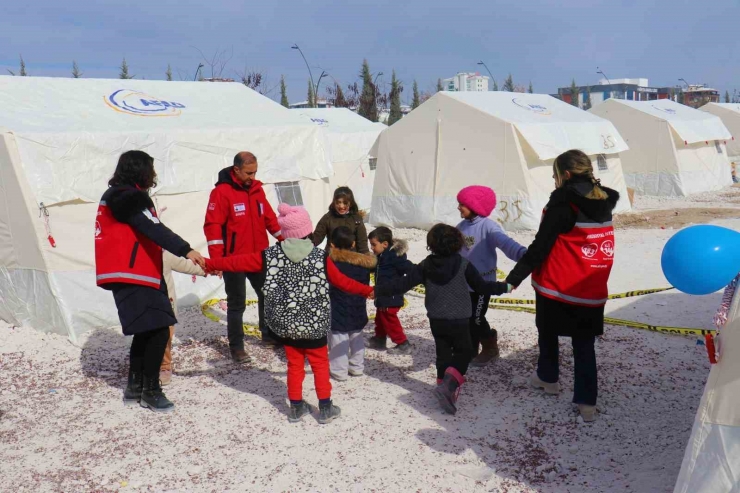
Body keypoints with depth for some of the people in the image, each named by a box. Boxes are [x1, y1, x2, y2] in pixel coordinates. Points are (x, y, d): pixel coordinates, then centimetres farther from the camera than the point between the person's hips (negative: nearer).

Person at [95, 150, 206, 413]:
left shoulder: (119, 196, 20)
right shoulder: (129, 197, -13)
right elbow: (153, 229, -27)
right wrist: (186, 250, -36)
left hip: (135, 274, 11)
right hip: (132, 276, -11)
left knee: (146, 331, 17)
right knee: (159, 330, -11)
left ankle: (134, 387, 25)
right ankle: (151, 391, -2)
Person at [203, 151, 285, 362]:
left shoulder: (257, 189, 6)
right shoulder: (222, 191, -14)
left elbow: (269, 217, 14)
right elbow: (213, 226, -18)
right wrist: (217, 259, -23)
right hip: (234, 259, -6)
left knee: (267, 294, 18)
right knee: (237, 303, 2)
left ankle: (268, 334, 37)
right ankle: (236, 346, 14)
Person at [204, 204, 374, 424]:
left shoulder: (271, 255, -8)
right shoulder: (320, 257, -11)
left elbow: (239, 262, -3)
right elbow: (342, 281, -4)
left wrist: (209, 263, 9)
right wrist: (367, 290, 10)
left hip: (284, 324, 2)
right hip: (313, 324, -2)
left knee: (294, 365, 18)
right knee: (320, 364, 14)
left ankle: (296, 407, 26)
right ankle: (325, 408, 19)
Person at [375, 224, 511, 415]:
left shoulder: (425, 266, -4)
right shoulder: (463, 265, -11)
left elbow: (403, 284, -9)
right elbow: (481, 286, -5)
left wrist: (377, 290, -4)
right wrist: (504, 287, 10)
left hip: (436, 320, 3)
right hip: (458, 320, -3)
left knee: (443, 354, 17)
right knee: (464, 352, 12)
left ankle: (445, 388, 18)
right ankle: (448, 385, -8)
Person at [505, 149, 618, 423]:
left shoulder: (563, 203, -14)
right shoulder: (604, 203, 5)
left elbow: (541, 246, -16)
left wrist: (516, 276, -13)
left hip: (556, 287, -5)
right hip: (591, 291, 5)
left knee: (548, 333, 20)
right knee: (584, 344, 11)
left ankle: (548, 378, 38)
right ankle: (587, 402, 10)